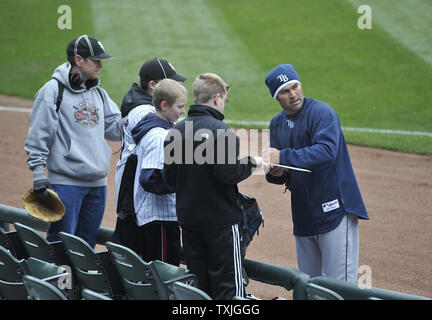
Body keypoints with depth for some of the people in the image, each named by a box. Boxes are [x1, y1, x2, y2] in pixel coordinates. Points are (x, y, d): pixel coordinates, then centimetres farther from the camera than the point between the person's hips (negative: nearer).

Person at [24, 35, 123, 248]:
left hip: (97, 182, 7)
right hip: (65, 181, -7)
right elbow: (39, 135, -7)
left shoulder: (99, 94, 16)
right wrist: (38, 172, -13)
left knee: (87, 244, 11)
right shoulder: (53, 90, -5)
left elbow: (116, 128, 14)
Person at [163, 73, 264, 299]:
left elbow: (169, 177, 7)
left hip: (188, 219, 6)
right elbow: (228, 174, -21)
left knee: (198, 286, 12)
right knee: (228, 287, -1)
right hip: (221, 219, -6)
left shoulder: (175, 132, 4)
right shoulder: (220, 131, -15)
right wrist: (251, 163, -4)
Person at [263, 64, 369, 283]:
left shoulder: (321, 112, -10)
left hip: (335, 211, -7)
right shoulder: (277, 124, 13)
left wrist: (283, 157, -29)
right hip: (303, 215, 7)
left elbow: (327, 151, -27)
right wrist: (274, 173, -7)